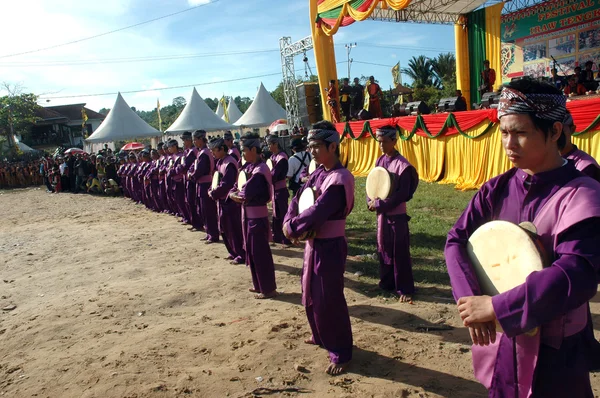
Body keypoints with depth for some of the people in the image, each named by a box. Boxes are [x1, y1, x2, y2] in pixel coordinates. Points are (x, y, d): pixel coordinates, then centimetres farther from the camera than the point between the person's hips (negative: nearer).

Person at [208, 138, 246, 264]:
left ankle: (242, 255, 9)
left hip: (230, 201, -9)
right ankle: (234, 252, 27)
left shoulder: (229, 163, -19)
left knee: (234, 229, -2)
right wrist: (212, 190, 1)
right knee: (224, 228, 15)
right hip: (222, 200, 9)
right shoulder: (220, 162, 10)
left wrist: (213, 193, -15)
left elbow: (226, 184, -25)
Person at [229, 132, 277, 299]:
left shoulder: (260, 169, -19)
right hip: (247, 214, 9)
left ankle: (268, 288, 12)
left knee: (261, 252, 0)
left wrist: (235, 194, -5)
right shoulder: (247, 167, 10)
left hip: (258, 216, -9)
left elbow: (246, 194, -25)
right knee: (251, 251, 17)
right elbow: (234, 190, 11)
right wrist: (235, 194, -11)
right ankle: (258, 285, 30)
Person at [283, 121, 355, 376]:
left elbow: (318, 211, -28)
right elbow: (298, 199, 4)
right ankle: (321, 337, 43)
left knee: (329, 300, 0)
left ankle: (341, 354, 18)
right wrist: (289, 221, -15)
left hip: (330, 247, -9)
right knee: (310, 296, 21)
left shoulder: (340, 178, -21)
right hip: (313, 244, 9)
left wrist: (292, 228, -16)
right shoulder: (318, 173, 7)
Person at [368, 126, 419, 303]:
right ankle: (387, 283, 30)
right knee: (383, 249, 15)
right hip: (381, 213, 7)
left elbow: (402, 194, -19)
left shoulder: (402, 165, -16)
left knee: (400, 253, 2)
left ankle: (405, 289, 13)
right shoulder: (380, 161, 6)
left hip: (397, 215, -7)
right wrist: (370, 201, -7)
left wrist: (379, 204, -18)